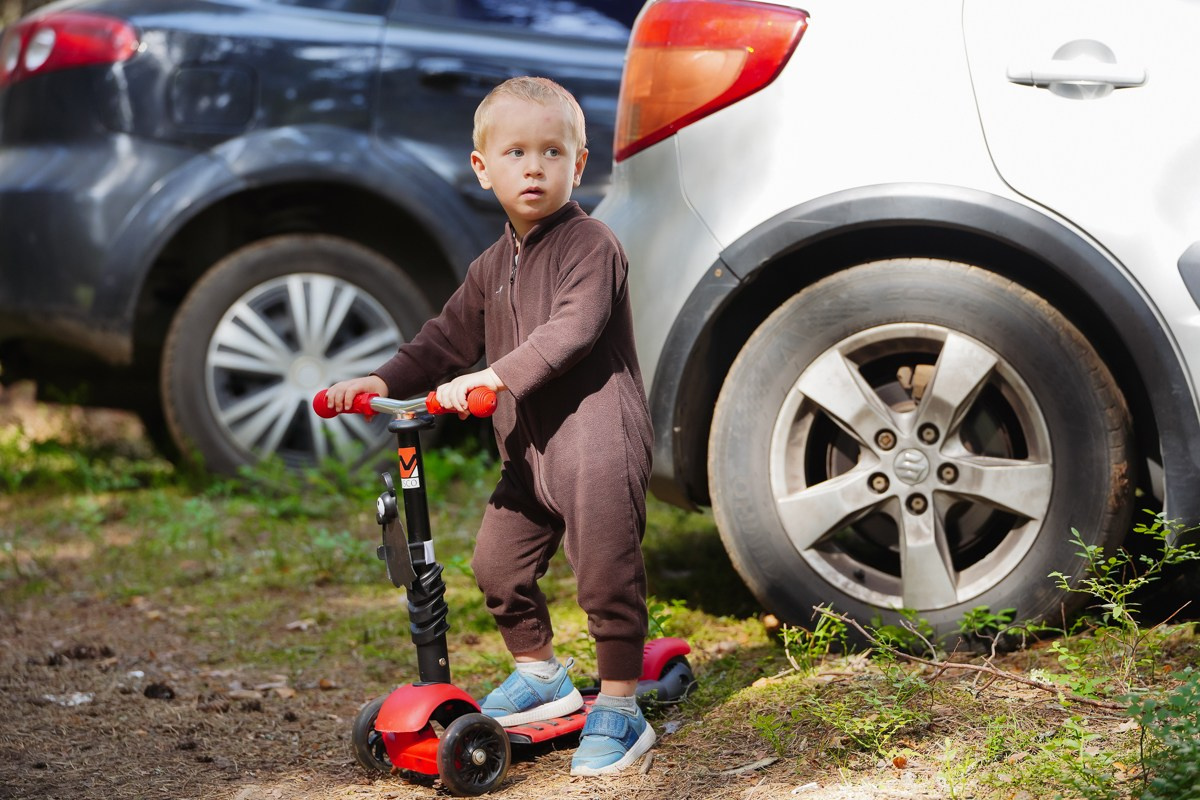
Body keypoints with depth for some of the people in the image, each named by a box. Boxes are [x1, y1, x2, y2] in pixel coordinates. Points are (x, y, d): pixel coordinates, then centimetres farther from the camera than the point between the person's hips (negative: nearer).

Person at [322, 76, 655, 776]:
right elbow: (449, 338, 21)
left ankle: (620, 707, 6)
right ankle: (541, 675, 33)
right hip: (528, 449, 8)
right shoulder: (493, 268, 16)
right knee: (499, 566, 13)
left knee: (606, 576, -6)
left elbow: (571, 330, -23)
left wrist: (495, 377, -32)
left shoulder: (591, 245, -10)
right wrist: (383, 382, 8)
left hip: (597, 439, -8)